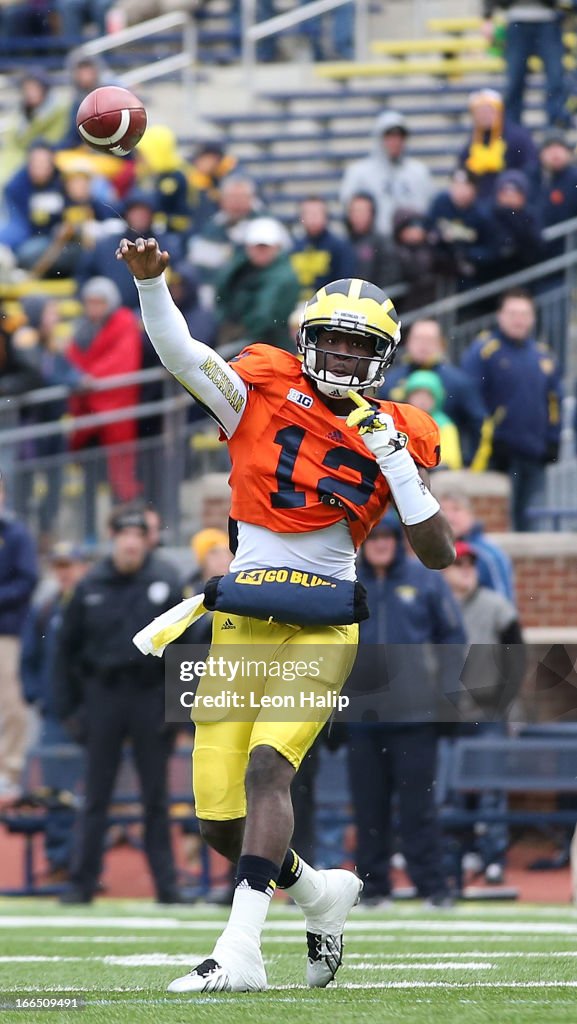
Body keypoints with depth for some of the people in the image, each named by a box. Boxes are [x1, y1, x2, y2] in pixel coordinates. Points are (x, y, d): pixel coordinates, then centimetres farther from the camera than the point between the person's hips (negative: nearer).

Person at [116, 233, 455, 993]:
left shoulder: (392, 437, 5)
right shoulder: (265, 395, 4)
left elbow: (438, 554, 1)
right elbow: (180, 353, -10)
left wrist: (392, 456, -7)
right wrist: (150, 282, -28)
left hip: (321, 624, -2)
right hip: (241, 619, 2)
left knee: (267, 768, -26)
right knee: (221, 821, 3)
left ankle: (240, 952, -32)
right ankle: (321, 894, 33)